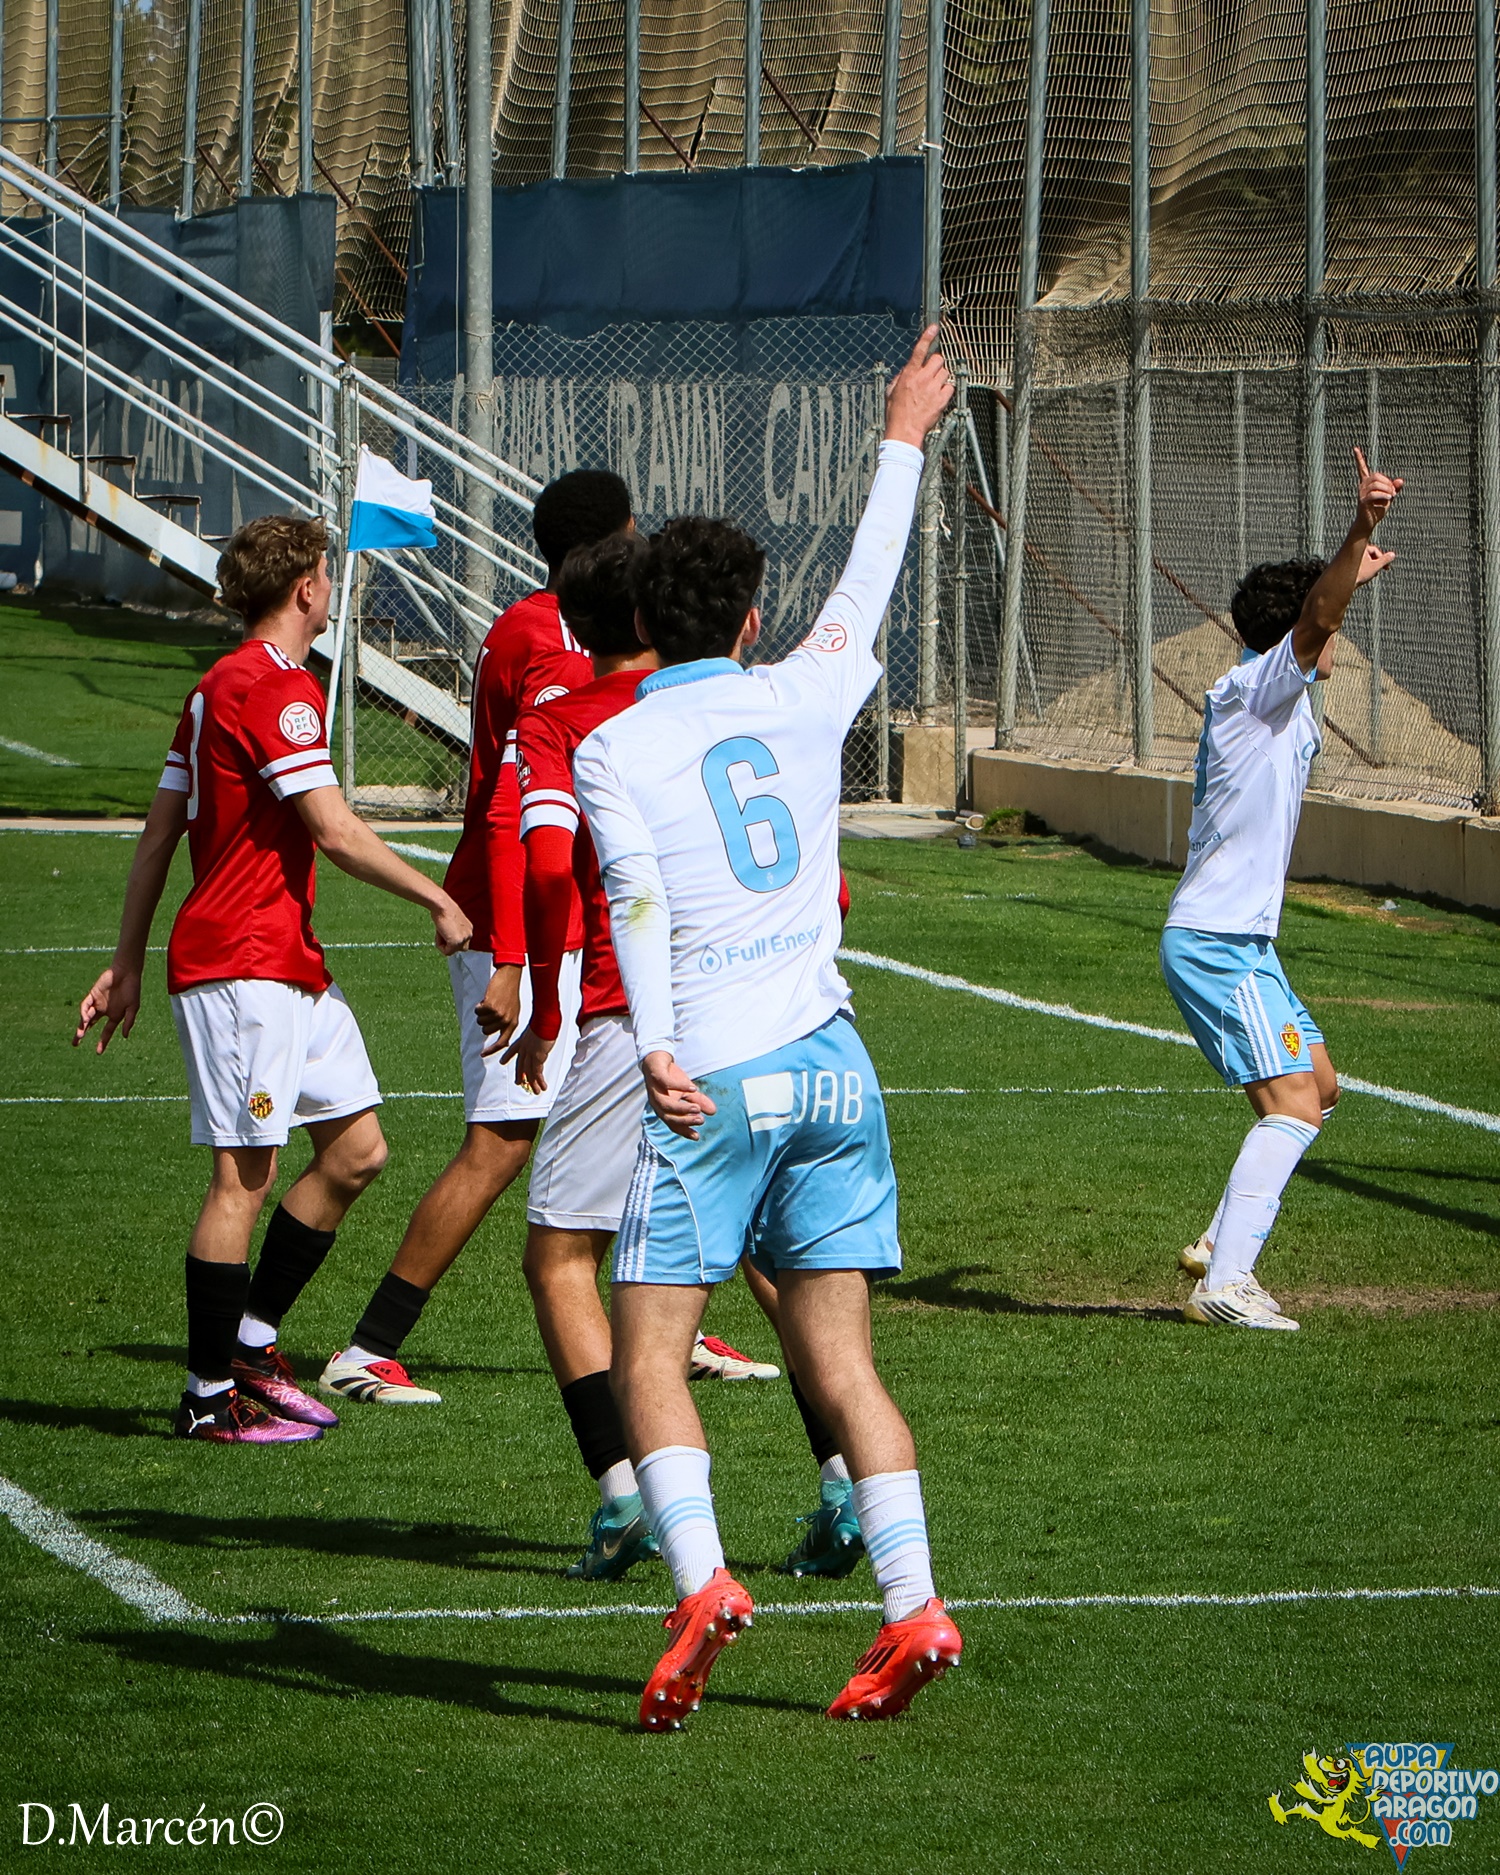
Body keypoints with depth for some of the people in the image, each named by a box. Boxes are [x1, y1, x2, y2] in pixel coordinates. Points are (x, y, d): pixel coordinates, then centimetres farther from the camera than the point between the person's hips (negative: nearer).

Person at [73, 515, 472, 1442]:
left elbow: (159, 835, 18)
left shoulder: (218, 686, 16)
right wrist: (440, 900, -9)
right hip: (242, 963, -10)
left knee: (357, 1149, 11)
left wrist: (130, 966, 21)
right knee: (246, 1175, -7)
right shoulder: (277, 688, -14)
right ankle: (212, 1395, -2)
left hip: (289, 963, 10)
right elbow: (337, 832, -19)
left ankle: (250, 1342, 18)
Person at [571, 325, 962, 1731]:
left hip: (711, 1080, -4)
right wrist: (902, 441, 40)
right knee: (836, 1355, 7)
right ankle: (911, 1605, -3)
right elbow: (867, 591, 27)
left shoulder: (611, 749, -2)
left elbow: (636, 896, -17)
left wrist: (656, 1050, -27)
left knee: (647, 1352, -1)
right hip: (832, 1062, 4)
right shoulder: (799, 700, 9)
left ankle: (699, 1578, -21)